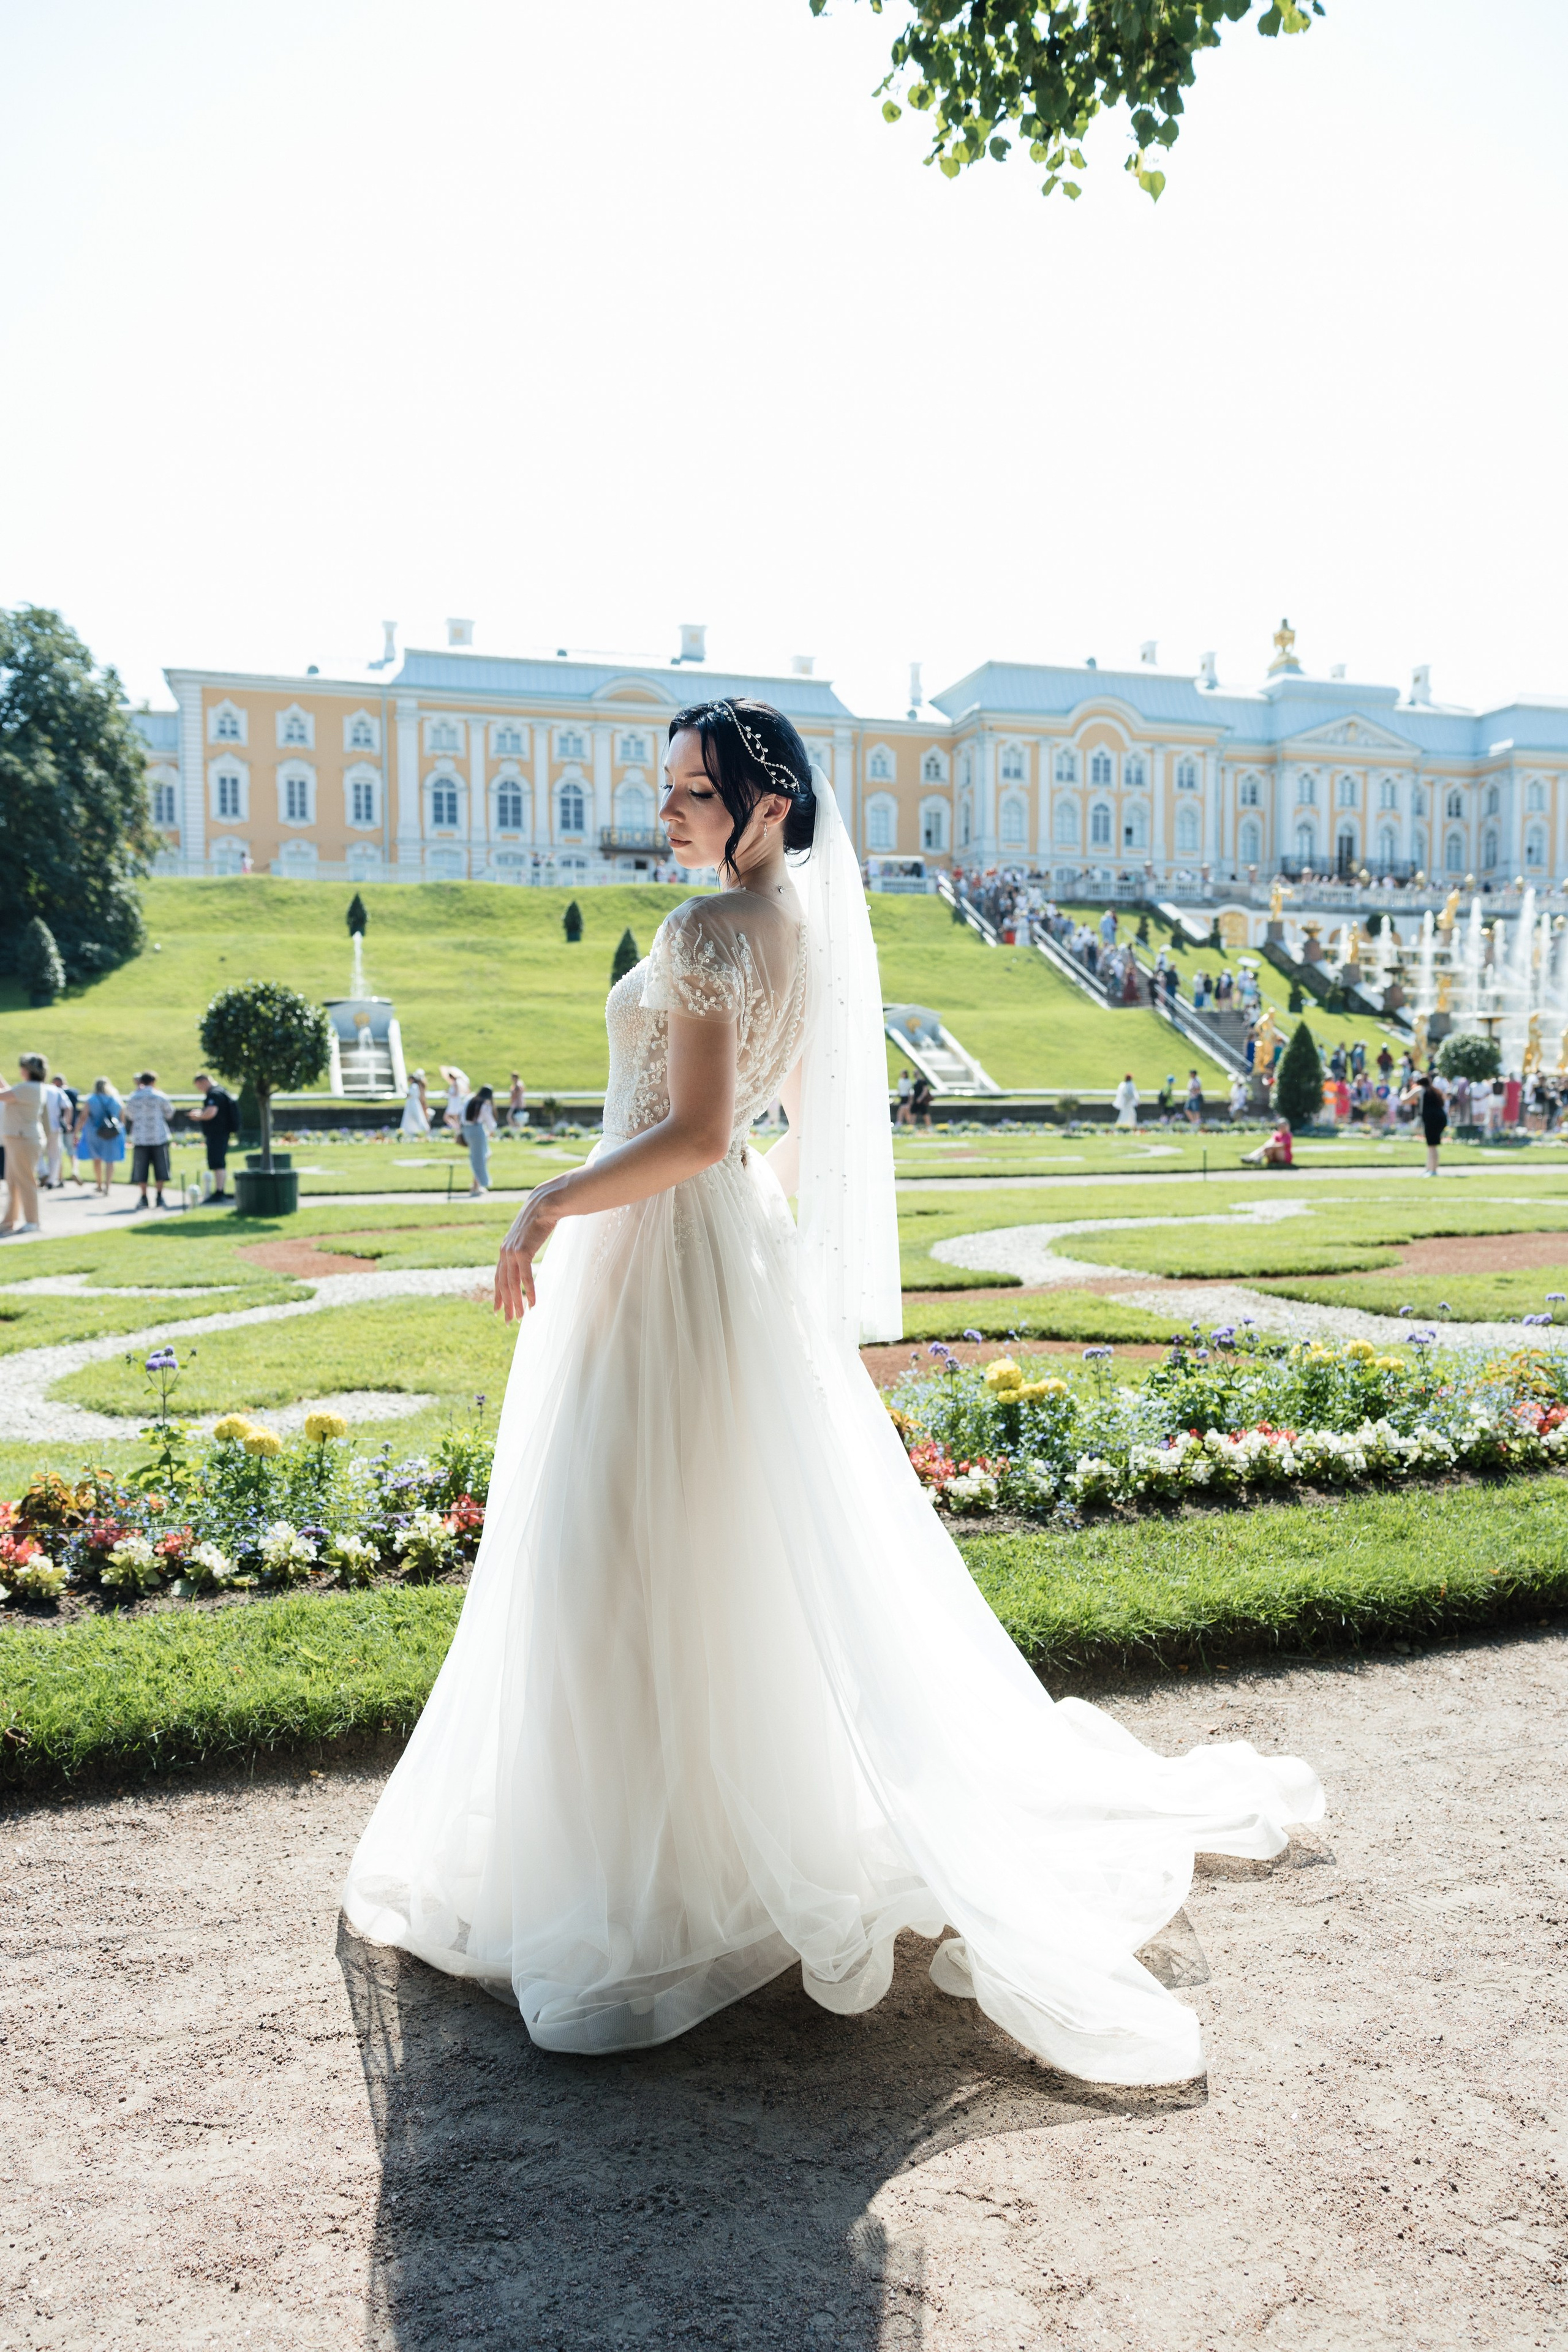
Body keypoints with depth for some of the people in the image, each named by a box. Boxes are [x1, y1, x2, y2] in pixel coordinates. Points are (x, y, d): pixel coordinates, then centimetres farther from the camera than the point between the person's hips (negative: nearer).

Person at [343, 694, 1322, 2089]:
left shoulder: (712, 927, -17)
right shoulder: (809, 927, 10)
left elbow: (695, 1135, -23)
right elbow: (820, 1127, 16)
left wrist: (549, 1205, -16)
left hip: (664, 1259, -10)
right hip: (740, 1251, 10)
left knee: (639, 1566, 0)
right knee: (757, 1555, 18)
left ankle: (662, 1866, 12)